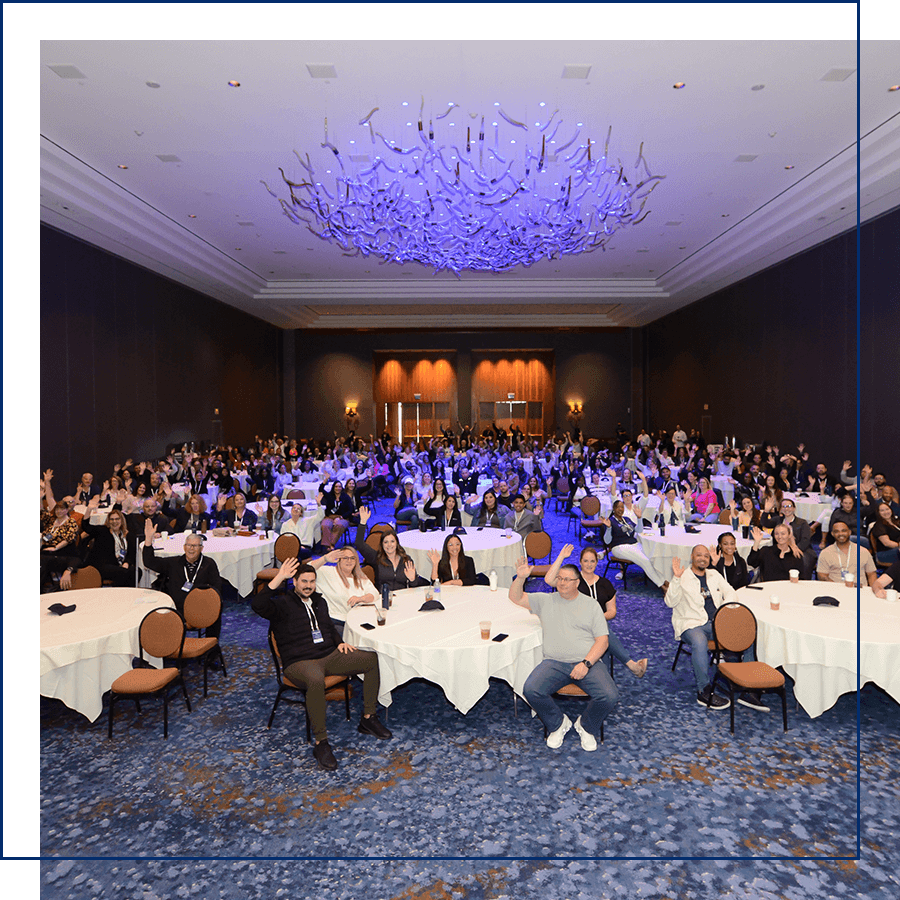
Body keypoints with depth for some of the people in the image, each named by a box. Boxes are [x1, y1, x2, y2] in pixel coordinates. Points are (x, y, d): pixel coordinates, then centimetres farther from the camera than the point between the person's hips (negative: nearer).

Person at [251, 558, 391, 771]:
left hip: (329, 656, 7)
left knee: (372, 659, -11)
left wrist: (339, 642, 14)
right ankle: (321, 743, -28)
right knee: (316, 679, -43)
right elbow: (258, 605, -26)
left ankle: (368, 719, 1)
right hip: (299, 663, -7)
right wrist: (279, 578, -29)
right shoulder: (282, 604, -4)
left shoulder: (319, 601, 19)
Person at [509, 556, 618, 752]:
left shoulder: (592, 606, 9)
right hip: (554, 663, 1)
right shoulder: (545, 600, 14)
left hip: (588, 663, 0)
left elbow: (603, 640, 3)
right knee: (531, 690, -26)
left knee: (609, 696, -25)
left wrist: (586, 663, -13)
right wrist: (520, 577, -10)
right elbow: (515, 597, 9)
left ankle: (587, 726, 8)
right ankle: (558, 724, 5)